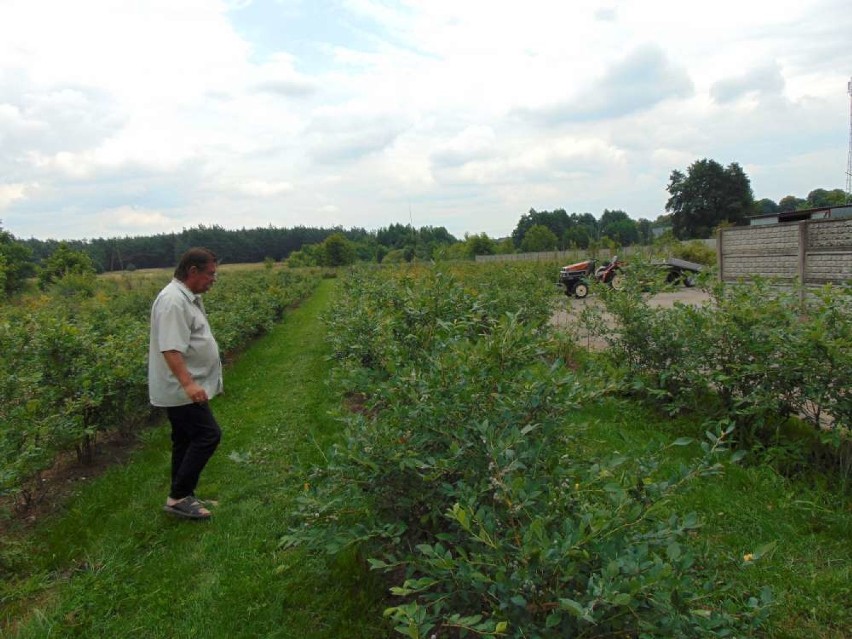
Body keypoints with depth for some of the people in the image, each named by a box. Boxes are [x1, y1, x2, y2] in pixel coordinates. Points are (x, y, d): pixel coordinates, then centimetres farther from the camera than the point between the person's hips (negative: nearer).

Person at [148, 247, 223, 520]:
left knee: (186, 441, 14)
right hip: (181, 390, -10)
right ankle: (178, 497, -1)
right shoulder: (173, 300, -20)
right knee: (208, 435, -9)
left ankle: (181, 497, 23)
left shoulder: (187, 297, 13)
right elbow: (170, 348, -28)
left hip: (185, 388, 10)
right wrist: (188, 384, -35)